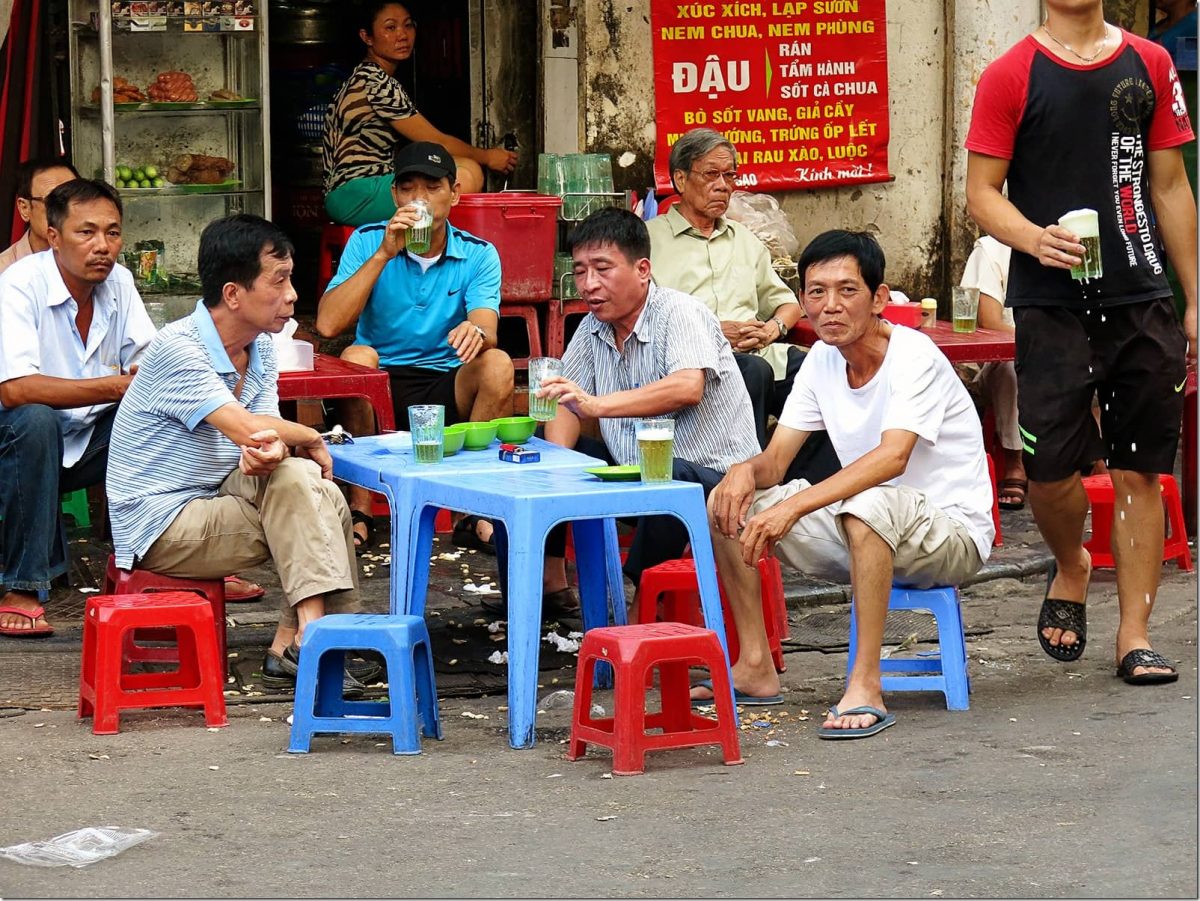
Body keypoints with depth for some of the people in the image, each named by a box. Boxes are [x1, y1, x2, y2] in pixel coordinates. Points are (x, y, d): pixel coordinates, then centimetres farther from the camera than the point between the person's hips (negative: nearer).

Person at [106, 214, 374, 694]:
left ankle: (288, 647, -13)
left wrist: (272, 449, -27)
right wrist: (311, 440, -11)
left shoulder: (261, 349, 7)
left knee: (322, 496, -13)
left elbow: (265, 438, -2)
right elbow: (247, 428, -30)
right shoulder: (177, 349, -21)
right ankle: (308, 638, -24)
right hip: (161, 524, -8)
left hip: (216, 497, 8)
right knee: (296, 482, -24)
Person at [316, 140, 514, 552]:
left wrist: (476, 332, -43)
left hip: (448, 390, 1)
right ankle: (359, 511, -26)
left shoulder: (478, 256, 0)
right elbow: (328, 325, -16)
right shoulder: (368, 242, -2)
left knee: (497, 364, -28)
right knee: (357, 357, -32)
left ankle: (479, 511, -21)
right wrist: (384, 254, -21)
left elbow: (487, 330, -17)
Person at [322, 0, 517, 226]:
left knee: (467, 167, 3)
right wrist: (487, 157, 8)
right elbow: (435, 141, -7)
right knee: (466, 177, -21)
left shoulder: (365, 79, 20)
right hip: (353, 196, -11)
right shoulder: (377, 83, -12)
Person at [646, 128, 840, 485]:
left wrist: (773, 328, 8)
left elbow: (787, 302, 34)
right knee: (754, 372, -39)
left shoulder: (744, 239, 31)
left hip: (760, 352, 5)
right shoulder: (651, 239, 11)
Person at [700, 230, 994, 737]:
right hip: (864, 535, 8)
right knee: (729, 503, -2)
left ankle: (866, 687, -36)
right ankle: (756, 668, 2)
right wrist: (746, 470, -23)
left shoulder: (913, 356, -20)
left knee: (869, 506, -41)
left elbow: (892, 457, -35)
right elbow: (775, 461, 3)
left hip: (952, 531, -8)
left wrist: (794, 507, -43)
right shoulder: (822, 361, 3)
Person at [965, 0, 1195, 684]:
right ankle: (1071, 570, 23)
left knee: (1141, 471, 2)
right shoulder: (1012, 76, 0)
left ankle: (1135, 635, 10)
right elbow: (983, 192, -1)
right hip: (1050, 302, -2)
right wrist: (1034, 239, -21)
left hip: (1141, 300, 3)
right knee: (1051, 462, -9)